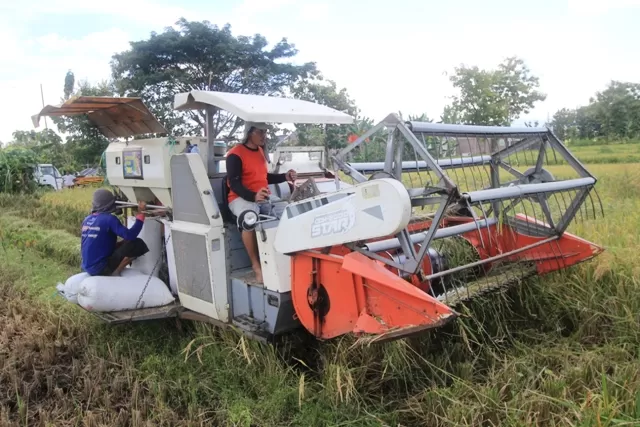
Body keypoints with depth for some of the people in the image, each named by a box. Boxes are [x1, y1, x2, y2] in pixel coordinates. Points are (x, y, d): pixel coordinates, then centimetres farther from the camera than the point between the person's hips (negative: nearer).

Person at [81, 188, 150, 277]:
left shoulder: (87, 220, 9)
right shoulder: (109, 219, -14)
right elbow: (130, 235, -22)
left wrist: (120, 243, 21)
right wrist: (140, 213, -15)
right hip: (101, 268, -8)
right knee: (138, 244, -9)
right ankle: (116, 272, -9)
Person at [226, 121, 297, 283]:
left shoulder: (260, 150, 17)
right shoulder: (235, 154, -8)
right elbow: (234, 183, -16)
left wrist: (285, 177, 11)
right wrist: (253, 196, -32)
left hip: (264, 197, 7)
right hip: (241, 198, -7)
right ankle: (256, 265, -27)